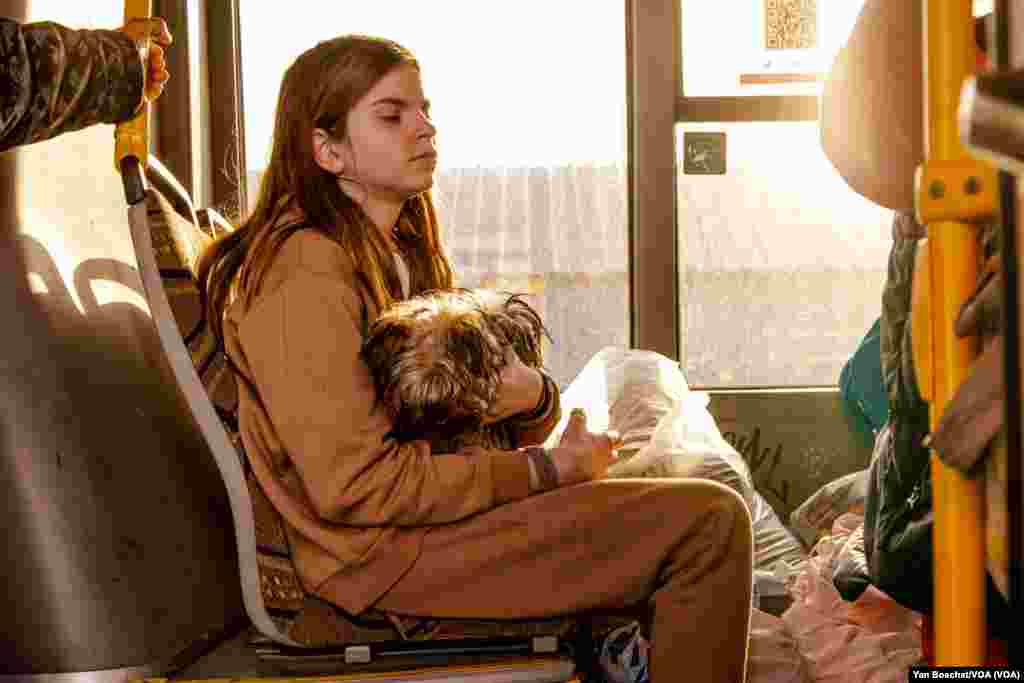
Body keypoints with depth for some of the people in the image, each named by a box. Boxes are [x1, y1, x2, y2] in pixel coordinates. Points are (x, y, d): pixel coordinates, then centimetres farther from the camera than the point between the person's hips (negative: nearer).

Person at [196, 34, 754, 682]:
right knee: (710, 523, -17)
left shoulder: (404, 252, 15)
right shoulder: (307, 277, -16)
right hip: (383, 552, -10)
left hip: (435, 508, 10)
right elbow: (354, 484, -23)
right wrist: (545, 470, -16)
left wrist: (532, 397, -12)